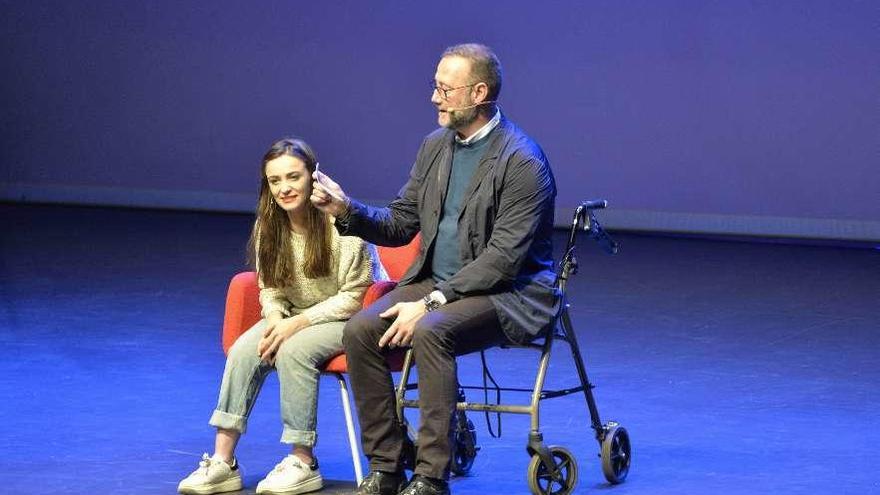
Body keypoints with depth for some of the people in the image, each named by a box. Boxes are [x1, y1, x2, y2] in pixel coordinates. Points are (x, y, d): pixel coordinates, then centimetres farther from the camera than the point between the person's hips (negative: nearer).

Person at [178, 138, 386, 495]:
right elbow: (270, 289, 9)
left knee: (294, 351, -32)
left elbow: (354, 297, -16)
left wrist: (299, 323, -22)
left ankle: (303, 463, -22)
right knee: (243, 351, -21)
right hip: (293, 317, 6)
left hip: (349, 318, -6)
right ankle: (223, 463, -22)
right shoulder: (270, 227, 0)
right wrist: (276, 319, -14)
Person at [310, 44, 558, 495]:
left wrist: (432, 302, -25)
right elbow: (400, 225, 14)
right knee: (360, 331, -16)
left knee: (430, 331, -35)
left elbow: (503, 258, -20)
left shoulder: (522, 162, -15)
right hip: (437, 282, 7)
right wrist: (348, 211, -5)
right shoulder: (436, 146, 9)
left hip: (508, 294, -7)